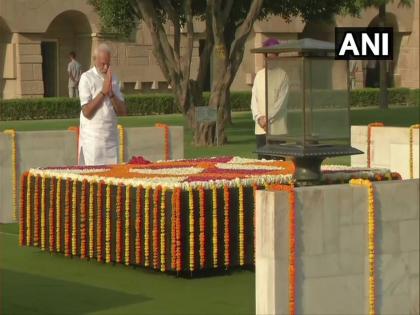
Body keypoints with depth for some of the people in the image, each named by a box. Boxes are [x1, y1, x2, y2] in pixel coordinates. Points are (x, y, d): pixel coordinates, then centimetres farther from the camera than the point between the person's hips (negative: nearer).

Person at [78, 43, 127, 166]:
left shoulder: (113, 79, 11)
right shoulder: (86, 78, -5)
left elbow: (123, 111, 7)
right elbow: (87, 112, -14)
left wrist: (111, 94, -8)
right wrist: (103, 92, -15)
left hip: (111, 138, 5)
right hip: (93, 139, -5)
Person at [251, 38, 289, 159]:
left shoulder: (282, 75, 0)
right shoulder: (259, 75, 13)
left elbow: (281, 100, -6)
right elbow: (254, 99, 8)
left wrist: (268, 117, -13)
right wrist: (259, 117, -7)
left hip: (277, 128, -4)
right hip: (260, 127, 4)